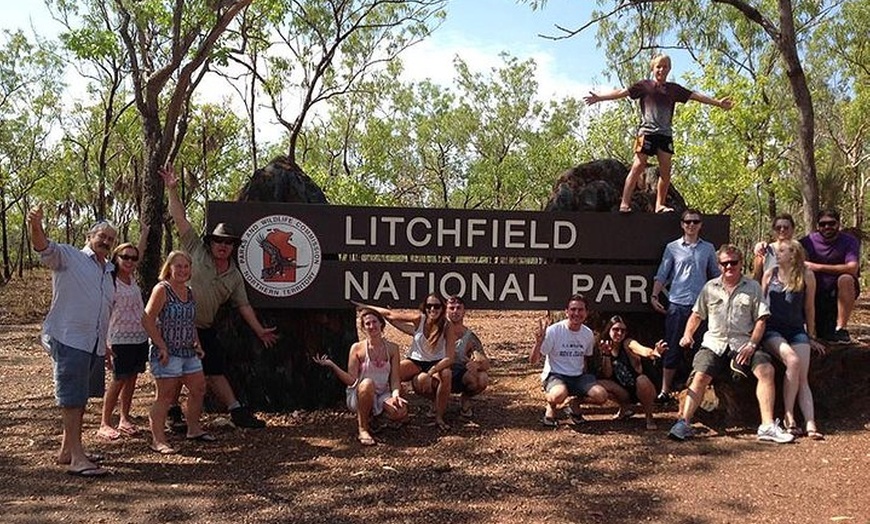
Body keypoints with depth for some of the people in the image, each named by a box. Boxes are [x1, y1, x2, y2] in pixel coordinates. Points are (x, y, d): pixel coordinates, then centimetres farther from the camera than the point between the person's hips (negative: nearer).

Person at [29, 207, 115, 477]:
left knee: (81, 397, 15)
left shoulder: (109, 272, 18)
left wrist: (107, 346, 24)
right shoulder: (68, 256, -1)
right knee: (72, 398, -7)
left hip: (95, 344, 8)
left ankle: (68, 449, 27)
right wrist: (36, 227, -44)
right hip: (68, 338, -8)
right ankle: (77, 458, -7)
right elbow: (45, 248, -22)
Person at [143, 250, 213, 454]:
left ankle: (194, 429, 28)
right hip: (167, 353, -8)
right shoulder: (162, 289, -10)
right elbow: (147, 319, -15)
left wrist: (196, 344, 11)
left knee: (199, 389, 12)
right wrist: (162, 346, -18)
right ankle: (158, 440, 3)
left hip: (188, 352, 8)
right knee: (165, 395, -4)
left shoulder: (190, 293, 13)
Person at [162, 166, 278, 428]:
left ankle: (237, 411, 9)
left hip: (204, 330, 5)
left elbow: (243, 305, 12)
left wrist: (259, 330, 10)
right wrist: (172, 190, -12)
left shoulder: (234, 276, 8)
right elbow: (180, 218, -6)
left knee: (216, 372, 7)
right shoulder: (196, 250, -3)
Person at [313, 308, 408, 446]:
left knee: (401, 412, -29)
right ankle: (362, 428, -19)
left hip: (382, 396, 3)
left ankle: (375, 417, 7)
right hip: (359, 395, -3)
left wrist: (395, 394, -22)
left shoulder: (392, 348, 2)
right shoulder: (357, 348, -5)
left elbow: (394, 379, -1)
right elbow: (352, 380, -10)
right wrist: (332, 366, -22)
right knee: (367, 383, -38)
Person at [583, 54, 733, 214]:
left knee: (666, 170, 0)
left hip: (665, 134, 5)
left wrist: (718, 103, 16)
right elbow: (622, 92, -1)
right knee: (638, 166, -12)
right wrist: (599, 98, -10)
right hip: (647, 131, -4)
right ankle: (624, 203, -13)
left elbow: (696, 96, 18)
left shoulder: (673, 89, 16)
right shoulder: (644, 86, 5)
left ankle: (660, 205, 8)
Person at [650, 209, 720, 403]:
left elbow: (716, 276, 15)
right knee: (672, 348, -1)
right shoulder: (672, 247, 6)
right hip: (677, 304, -1)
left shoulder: (708, 249, 11)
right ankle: (665, 391, 4)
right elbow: (662, 275, 4)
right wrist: (654, 296, -7)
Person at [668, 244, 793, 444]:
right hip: (714, 343, 1)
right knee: (700, 376, -21)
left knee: (766, 370, -24)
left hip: (742, 343, 0)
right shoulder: (710, 287, 14)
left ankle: (767, 426, -21)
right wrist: (687, 335, 2)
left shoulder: (753, 287, 9)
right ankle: (684, 423, -22)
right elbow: (697, 315, 19)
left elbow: (761, 319, 4)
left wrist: (752, 344, -9)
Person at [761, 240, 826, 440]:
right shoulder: (770, 274, 6)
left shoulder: (807, 276, 4)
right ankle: (788, 416, -20)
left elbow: (809, 308, 12)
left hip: (796, 330, 2)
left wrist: (811, 337, 16)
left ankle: (810, 424, -20)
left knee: (803, 378, -12)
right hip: (771, 331, -1)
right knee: (793, 361, -27)